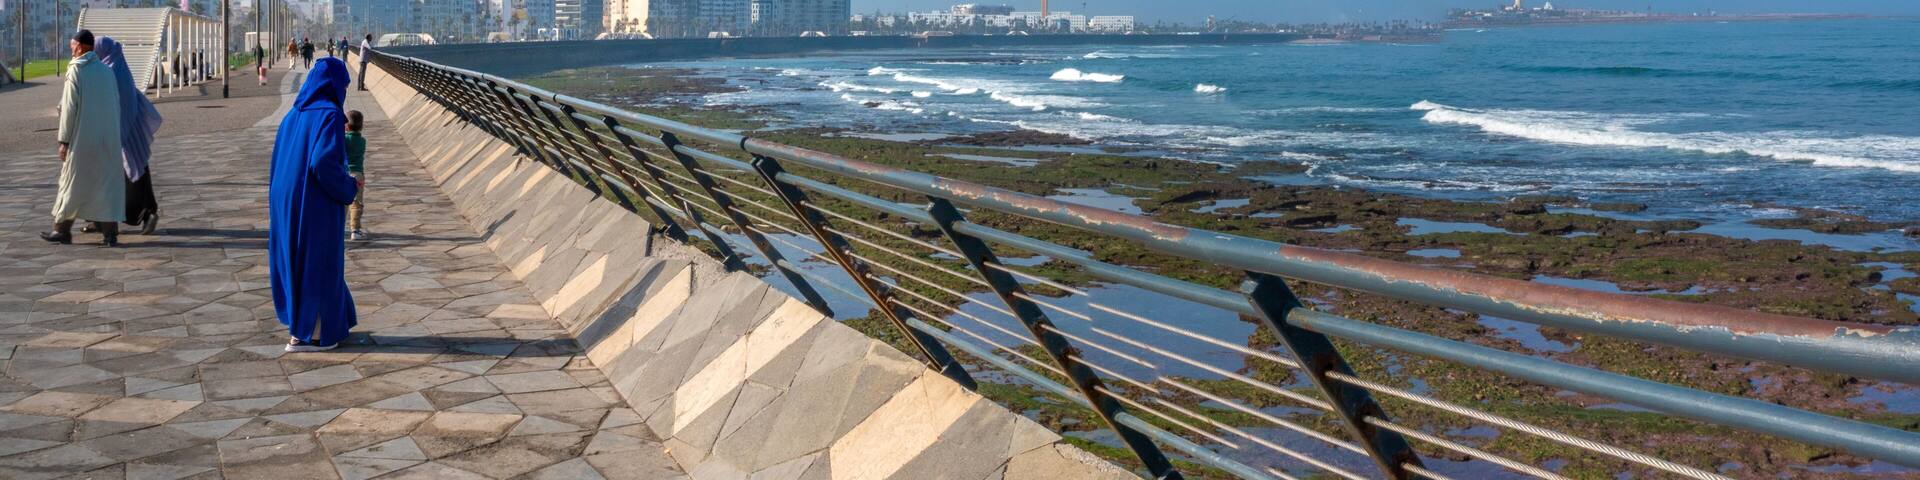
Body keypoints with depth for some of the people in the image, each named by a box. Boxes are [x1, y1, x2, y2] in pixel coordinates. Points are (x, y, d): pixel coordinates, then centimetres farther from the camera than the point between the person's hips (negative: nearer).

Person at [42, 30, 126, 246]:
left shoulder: (76, 71, -9)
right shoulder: (107, 70, 6)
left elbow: (69, 108, -11)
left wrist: (64, 140, -7)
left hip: (82, 138, -4)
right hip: (108, 138, 4)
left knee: (73, 184, 7)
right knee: (108, 182, 4)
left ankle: (62, 229, 17)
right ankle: (111, 232, 0)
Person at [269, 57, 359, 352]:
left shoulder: (294, 115, 9)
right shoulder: (330, 115, -15)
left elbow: (283, 160, 15)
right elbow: (324, 162, -26)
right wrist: (349, 188, -11)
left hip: (289, 202, 8)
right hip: (317, 205, -8)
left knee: (297, 260, 19)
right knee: (317, 264, 4)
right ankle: (306, 335, 10)